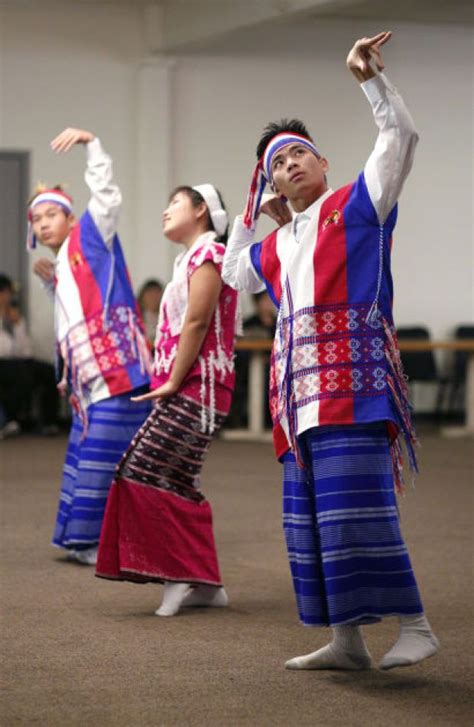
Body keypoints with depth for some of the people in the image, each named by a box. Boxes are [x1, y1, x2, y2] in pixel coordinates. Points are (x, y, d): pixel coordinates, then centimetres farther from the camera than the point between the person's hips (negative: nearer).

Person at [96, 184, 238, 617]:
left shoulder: (207, 252, -8)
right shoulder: (194, 257, 21)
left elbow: (196, 322, -16)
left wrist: (173, 382, -16)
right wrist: (169, 383, 12)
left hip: (195, 390, -10)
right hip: (188, 392, 10)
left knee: (141, 477, -13)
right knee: (177, 486, 8)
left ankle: (186, 575, -10)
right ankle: (202, 582, 11)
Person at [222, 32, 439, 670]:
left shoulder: (355, 205, 3)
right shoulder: (276, 245, 22)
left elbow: (400, 137, -6)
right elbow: (233, 274, 40)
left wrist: (370, 78, -12)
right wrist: (252, 215, 29)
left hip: (352, 379, -8)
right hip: (302, 390, 8)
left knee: (356, 506, -17)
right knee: (311, 516, 6)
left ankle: (415, 625, -13)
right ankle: (347, 641, 12)